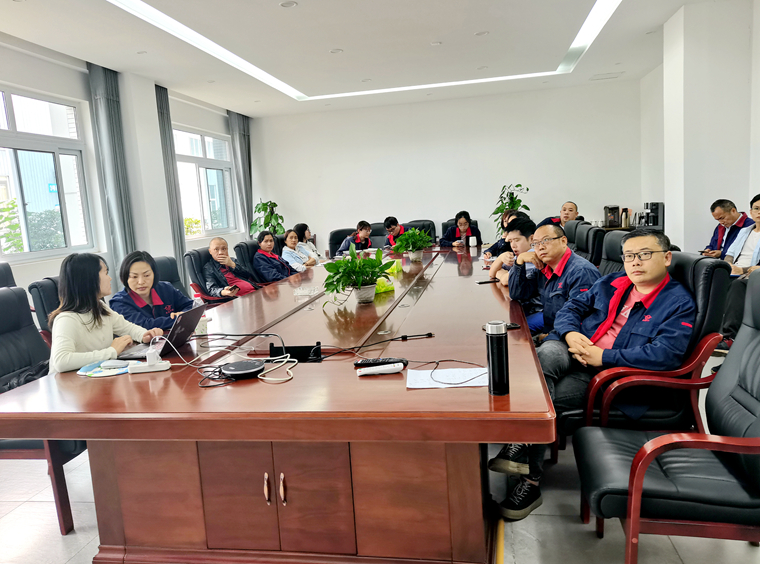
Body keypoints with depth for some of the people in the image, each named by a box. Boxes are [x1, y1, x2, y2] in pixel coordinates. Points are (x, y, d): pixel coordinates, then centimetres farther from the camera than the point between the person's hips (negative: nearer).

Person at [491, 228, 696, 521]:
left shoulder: (680, 303, -1)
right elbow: (572, 307, 16)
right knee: (545, 354, -31)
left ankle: (531, 479, -12)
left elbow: (666, 353, -17)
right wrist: (570, 334, -9)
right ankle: (520, 450, -30)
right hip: (574, 354, 5)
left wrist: (603, 357, -20)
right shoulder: (612, 283, 17)